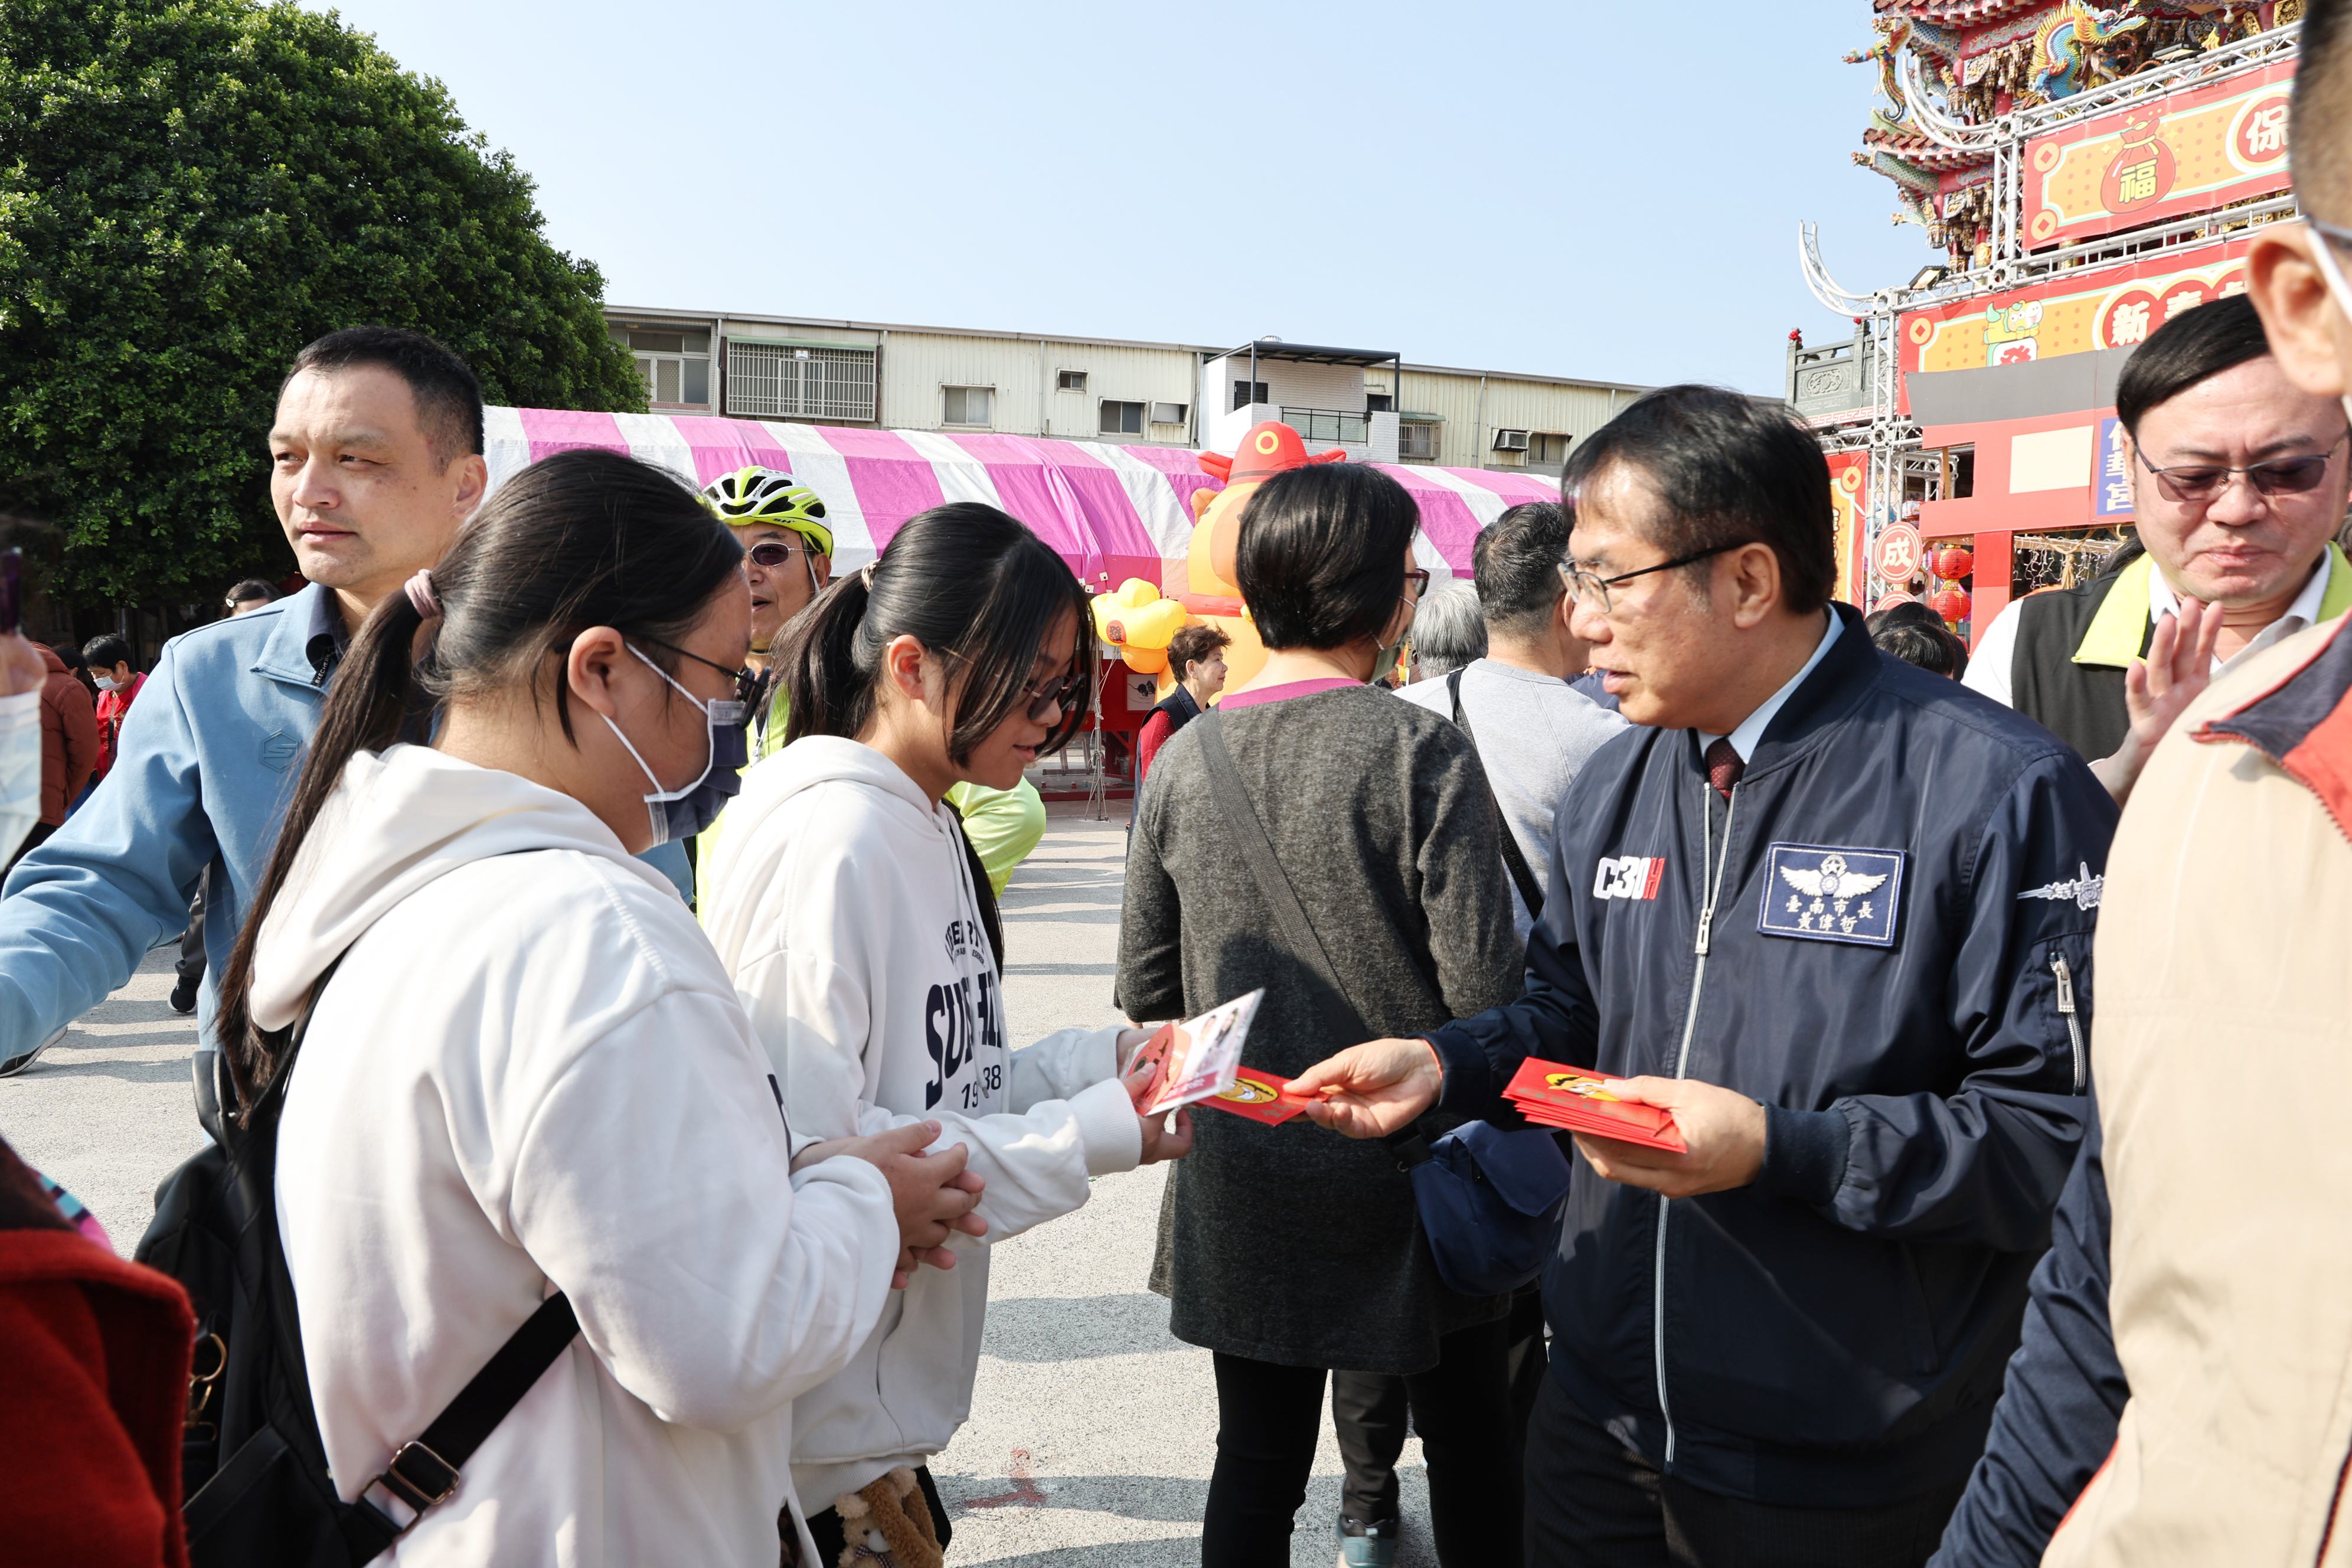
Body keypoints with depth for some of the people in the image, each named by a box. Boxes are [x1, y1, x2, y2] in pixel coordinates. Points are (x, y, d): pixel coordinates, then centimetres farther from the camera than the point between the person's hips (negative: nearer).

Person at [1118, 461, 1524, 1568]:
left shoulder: (1182, 759, -3)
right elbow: (1483, 985, -19)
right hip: (1409, 1177, -3)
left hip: (1242, 1184, 4)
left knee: (1257, 1466, 17)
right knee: (1469, 1451, 19)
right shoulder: (1422, 751, -15)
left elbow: (1145, 991, 2)